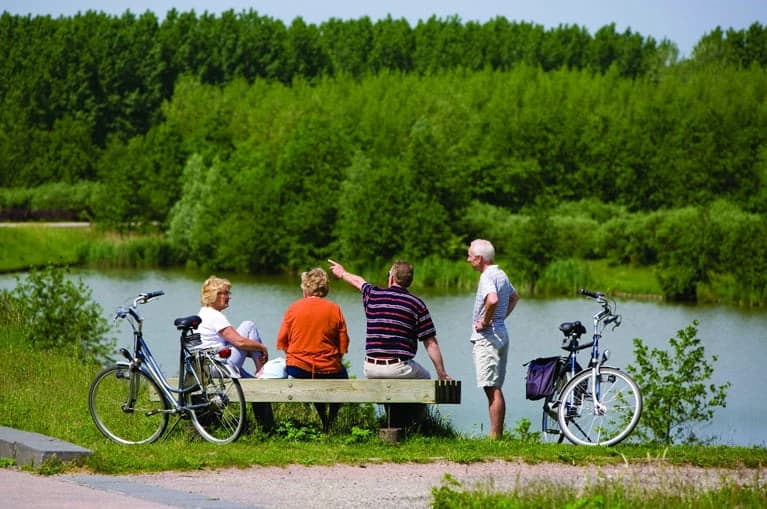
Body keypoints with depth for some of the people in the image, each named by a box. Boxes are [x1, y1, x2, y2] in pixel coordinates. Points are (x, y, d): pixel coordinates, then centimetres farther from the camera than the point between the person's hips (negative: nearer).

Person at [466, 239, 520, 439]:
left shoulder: (487, 276, -16)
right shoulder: (501, 274, 15)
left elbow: (492, 299, -36)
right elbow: (514, 297, 32)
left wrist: (485, 321, -21)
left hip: (487, 336, -10)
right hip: (501, 333, 10)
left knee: (492, 389, -10)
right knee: (495, 389, 13)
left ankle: (495, 437, -11)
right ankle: (498, 434, 16)